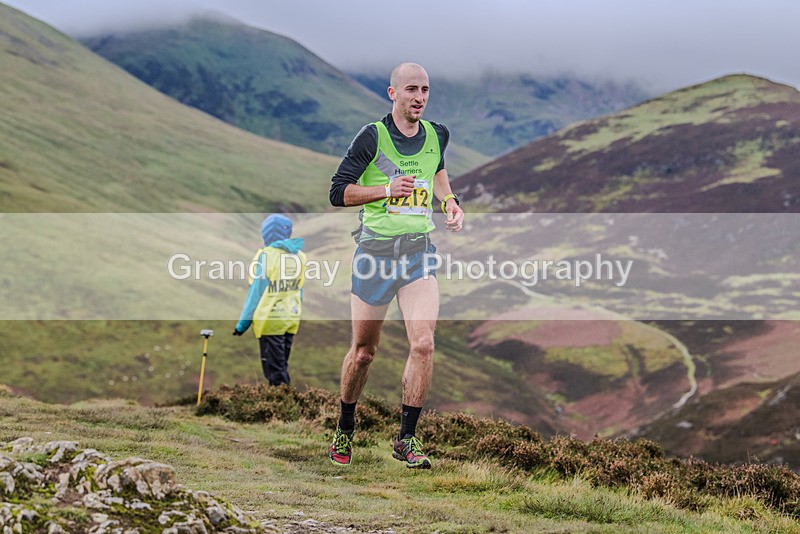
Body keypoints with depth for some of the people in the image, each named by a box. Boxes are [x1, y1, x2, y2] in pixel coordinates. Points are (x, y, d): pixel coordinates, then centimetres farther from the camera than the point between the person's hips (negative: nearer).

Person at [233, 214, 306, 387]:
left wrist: (242, 324, -6)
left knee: (275, 370, 1)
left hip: (271, 320, -6)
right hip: (292, 319, 6)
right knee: (283, 367, 17)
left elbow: (256, 293, -13)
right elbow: (298, 290, 10)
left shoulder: (265, 256, -15)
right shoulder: (299, 256, 3)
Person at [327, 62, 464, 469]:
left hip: (419, 251, 3)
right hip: (375, 249, -3)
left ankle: (406, 438, -3)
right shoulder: (372, 137, -8)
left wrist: (449, 201, 13)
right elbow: (338, 192, -8)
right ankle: (345, 431, 30)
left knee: (423, 344, -14)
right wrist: (388, 189, -20)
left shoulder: (436, 135, 7)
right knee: (363, 352, 7)